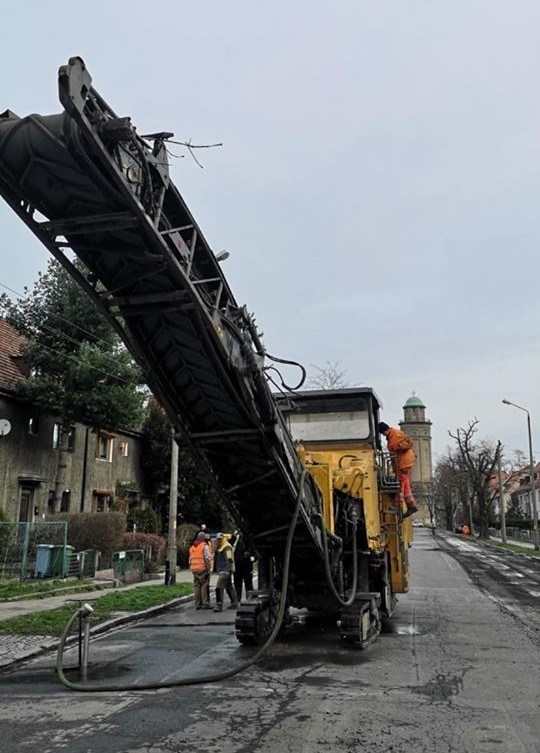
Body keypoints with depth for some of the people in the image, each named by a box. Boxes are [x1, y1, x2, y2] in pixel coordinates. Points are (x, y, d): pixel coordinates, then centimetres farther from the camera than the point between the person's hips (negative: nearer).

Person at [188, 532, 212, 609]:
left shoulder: (192, 547, 16)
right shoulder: (205, 546, -6)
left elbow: (190, 560, 16)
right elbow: (207, 559, -13)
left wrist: (191, 569, 18)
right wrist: (208, 569, -9)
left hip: (194, 569, 6)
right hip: (203, 569, -6)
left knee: (197, 587, 9)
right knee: (204, 587, -3)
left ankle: (197, 604, 10)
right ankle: (205, 604, -5)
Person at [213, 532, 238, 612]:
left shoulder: (227, 547, -12)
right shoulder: (218, 548, 18)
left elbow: (229, 560, -20)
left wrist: (228, 570, -26)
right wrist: (216, 569, 25)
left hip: (225, 571, -10)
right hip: (221, 571, 10)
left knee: (219, 587, -15)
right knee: (229, 587, 15)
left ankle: (219, 605, -16)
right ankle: (234, 603, 23)